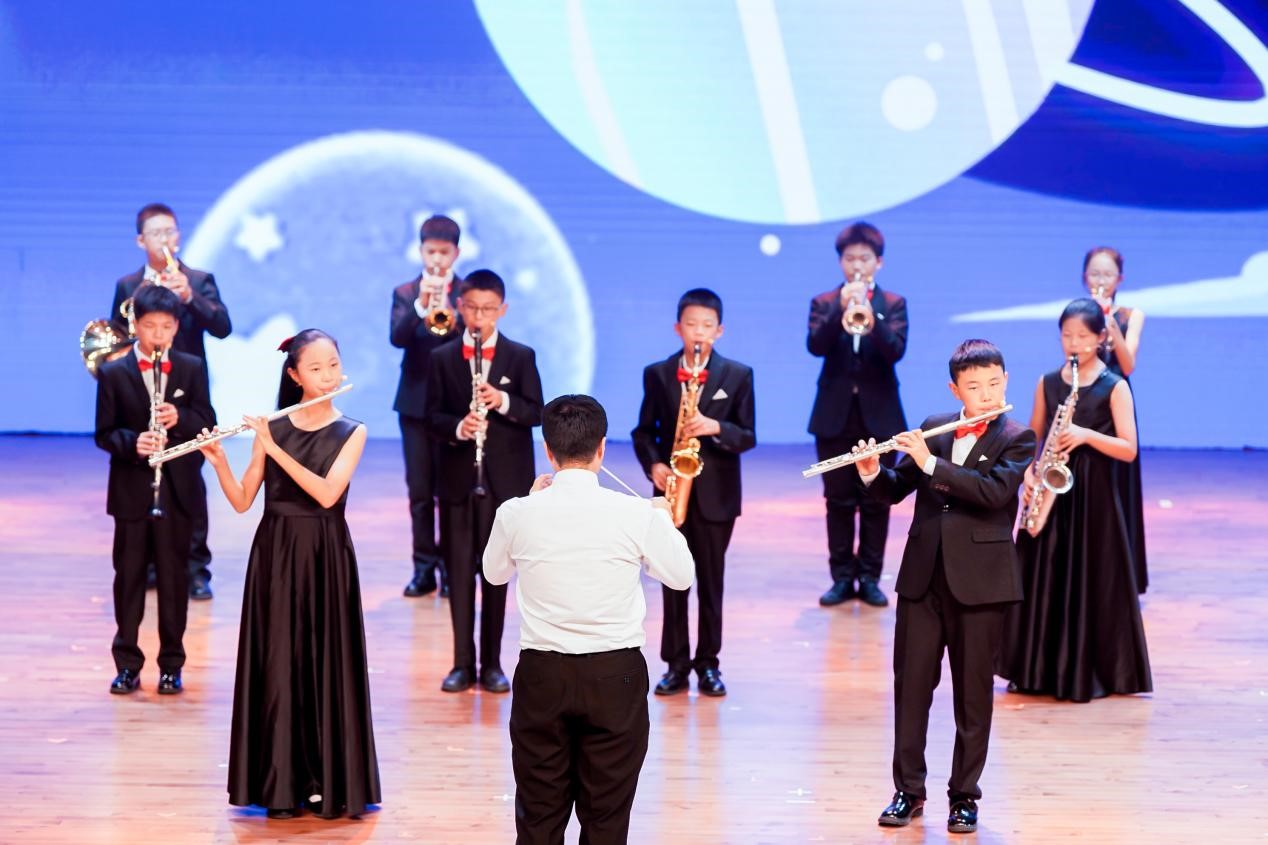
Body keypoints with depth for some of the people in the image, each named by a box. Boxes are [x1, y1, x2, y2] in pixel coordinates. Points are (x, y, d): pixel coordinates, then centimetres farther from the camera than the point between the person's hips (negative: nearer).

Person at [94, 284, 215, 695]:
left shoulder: (192, 369, 4)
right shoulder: (113, 373, -1)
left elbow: (207, 421, 1)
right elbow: (104, 433, -3)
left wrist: (180, 418, -19)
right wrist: (132, 443, -23)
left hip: (177, 489, 1)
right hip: (131, 490, -1)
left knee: (173, 576, 6)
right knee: (129, 576, 4)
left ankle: (171, 663, 13)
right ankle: (127, 664, 12)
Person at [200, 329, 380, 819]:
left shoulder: (351, 433, 0)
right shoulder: (271, 428, 4)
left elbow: (328, 493, -17)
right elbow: (241, 502, 2)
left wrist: (274, 449, -20)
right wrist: (218, 460, -15)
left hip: (325, 557, -1)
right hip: (275, 554, 1)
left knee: (325, 664, 0)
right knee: (276, 664, 2)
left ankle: (329, 780, 9)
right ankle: (279, 783, 9)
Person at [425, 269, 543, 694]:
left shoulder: (521, 356, 3)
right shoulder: (442, 358, 6)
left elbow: (537, 412, -2)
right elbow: (432, 417, 1)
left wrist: (504, 402, -20)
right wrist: (457, 427, -19)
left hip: (504, 479, -1)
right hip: (456, 478, 1)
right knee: (459, 569, 3)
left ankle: (491, 662, 10)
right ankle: (463, 662, 9)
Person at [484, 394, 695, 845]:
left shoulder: (517, 514, -7)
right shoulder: (638, 514, -11)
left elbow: (494, 572, 13)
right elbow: (681, 577, 4)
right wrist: (664, 520, 22)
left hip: (541, 674, 1)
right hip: (616, 675, -1)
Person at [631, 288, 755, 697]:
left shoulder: (738, 375, 0)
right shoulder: (657, 373, 4)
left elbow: (747, 436, -2)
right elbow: (644, 430, 8)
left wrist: (715, 428, -21)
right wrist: (653, 464, -10)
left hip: (715, 494, -1)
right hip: (672, 488, 1)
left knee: (710, 581, 4)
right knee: (672, 580, 5)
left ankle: (708, 664, 12)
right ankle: (676, 663, 11)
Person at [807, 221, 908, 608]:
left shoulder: (894, 304, 4)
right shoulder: (824, 303, 5)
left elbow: (895, 351, -12)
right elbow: (815, 345, -11)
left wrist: (872, 321, -31)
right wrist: (840, 310, -26)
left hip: (879, 414, 0)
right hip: (835, 415, 1)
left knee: (876, 501, 2)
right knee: (838, 500, 4)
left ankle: (870, 577, 9)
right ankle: (842, 577, 11)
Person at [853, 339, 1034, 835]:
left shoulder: (1017, 439, -3)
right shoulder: (933, 428, 10)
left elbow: (994, 491, -20)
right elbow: (896, 491, 12)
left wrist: (930, 463, -23)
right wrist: (872, 473, -9)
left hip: (979, 581, -3)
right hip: (922, 576, 4)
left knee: (973, 691, 3)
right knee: (911, 683, 5)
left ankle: (964, 797, 13)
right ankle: (908, 791, 14)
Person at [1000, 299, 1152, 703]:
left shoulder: (1114, 387, -4)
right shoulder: (1047, 383, 8)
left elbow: (1128, 449, -9)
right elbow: (1032, 438, 14)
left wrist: (1086, 435, -23)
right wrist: (1028, 474, -3)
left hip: (1093, 496, -4)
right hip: (1050, 491, 4)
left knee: (1092, 581, -1)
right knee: (1042, 579, 5)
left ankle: (1090, 672, 8)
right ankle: (1038, 669, 14)